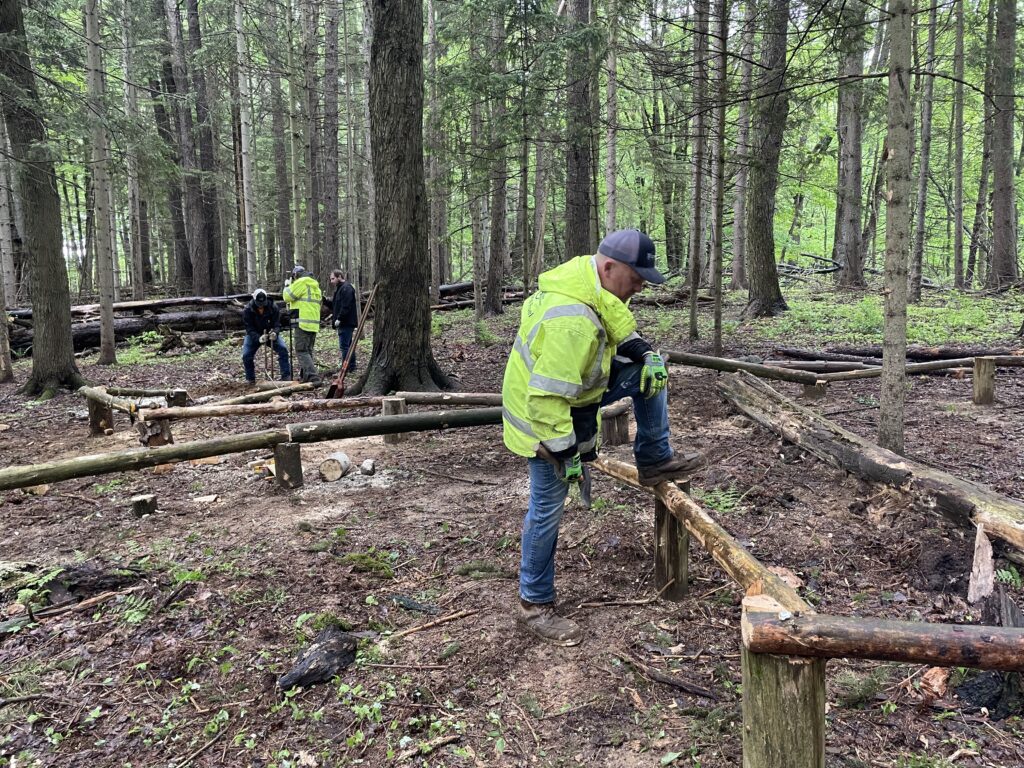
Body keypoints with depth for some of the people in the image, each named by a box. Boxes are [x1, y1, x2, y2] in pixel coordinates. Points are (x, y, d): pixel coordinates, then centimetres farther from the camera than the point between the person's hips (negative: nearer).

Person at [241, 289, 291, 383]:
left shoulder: (273, 308, -20)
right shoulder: (247, 311, -23)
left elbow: (277, 324, -18)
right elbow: (249, 329, -24)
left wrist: (275, 333, -42)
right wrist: (258, 338, -44)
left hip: (270, 333, 0)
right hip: (254, 335, 0)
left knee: (283, 349, -22)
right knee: (246, 355, -17)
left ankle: (286, 376, -15)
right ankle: (251, 380, 3)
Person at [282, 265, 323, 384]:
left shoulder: (301, 282, -9)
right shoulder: (315, 285, 19)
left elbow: (287, 297, -4)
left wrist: (287, 286, 13)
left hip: (303, 323, -9)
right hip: (314, 324, 9)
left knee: (302, 351, -8)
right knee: (307, 350, 16)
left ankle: (313, 377, -17)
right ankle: (305, 376, 23)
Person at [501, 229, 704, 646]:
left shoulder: (592, 275, -8)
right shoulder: (570, 321, -39)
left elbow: (617, 318, 12)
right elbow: (547, 397, -38)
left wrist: (643, 352, -4)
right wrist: (566, 450, -29)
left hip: (578, 390, 9)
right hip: (546, 417, -9)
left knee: (649, 373, 6)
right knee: (547, 509, 0)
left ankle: (654, 461, 21)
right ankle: (535, 604, 16)